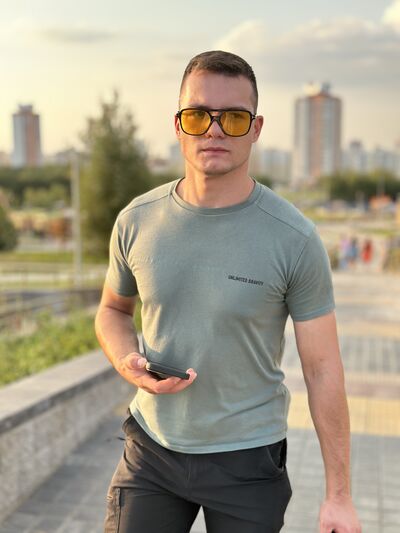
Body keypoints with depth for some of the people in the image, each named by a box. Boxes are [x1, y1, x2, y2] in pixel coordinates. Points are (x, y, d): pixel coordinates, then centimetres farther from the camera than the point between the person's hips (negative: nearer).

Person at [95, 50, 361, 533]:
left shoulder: (294, 239, -14)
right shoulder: (137, 221, -6)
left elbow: (322, 368, -10)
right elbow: (113, 310, 11)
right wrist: (127, 362, -12)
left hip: (248, 460, -2)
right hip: (151, 448, 2)